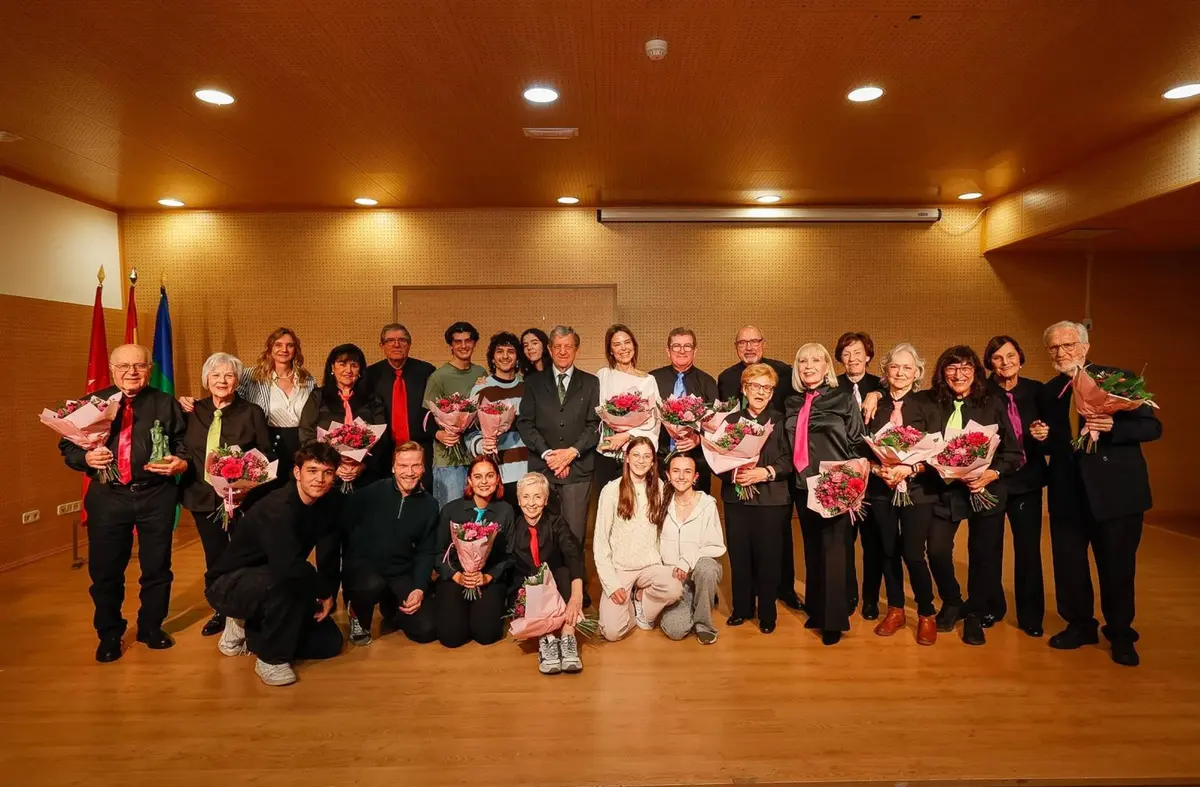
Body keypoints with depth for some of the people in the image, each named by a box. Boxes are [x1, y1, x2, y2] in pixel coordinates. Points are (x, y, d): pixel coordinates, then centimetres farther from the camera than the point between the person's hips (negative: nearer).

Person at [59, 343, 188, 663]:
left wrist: (181, 462, -17)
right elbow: (67, 446, 8)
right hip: (107, 497, 1)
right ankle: (109, 634, 30)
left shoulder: (166, 404, 4)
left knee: (157, 567, 10)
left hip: (156, 496, -1)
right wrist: (86, 457, -13)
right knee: (105, 570, 9)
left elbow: (184, 443, 4)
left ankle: (151, 627, 30)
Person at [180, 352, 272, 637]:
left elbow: (265, 456, -5)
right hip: (204, 496, 3)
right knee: (214, 556, 14)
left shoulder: (252, 412, -4)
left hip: (241, 497, -3)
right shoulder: (193, 411, 5)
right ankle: (221, 611, 31)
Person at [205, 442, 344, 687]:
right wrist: (324, 591, -31)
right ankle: (272, 659, -16)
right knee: (286, 580, -38)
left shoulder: (326, 505, -7)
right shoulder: (277, 508, -31)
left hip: (274, 587, 7)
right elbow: (288, 566, -45)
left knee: (330, 642, -1)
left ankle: (247, 630, 14)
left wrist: (328, 596, -6)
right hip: (228, 586, -7)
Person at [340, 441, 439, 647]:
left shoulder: (429, 505, 2)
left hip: (401, 575, 3)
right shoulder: (369, 493, -10)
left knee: (427, 630, -9)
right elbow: (342, 529, -6)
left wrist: (420, 588, -8)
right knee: (373, 585, -39)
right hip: (362, 566, -3)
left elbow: (427, 552, 5)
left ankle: (390, 609, 24)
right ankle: (358, 616, 0)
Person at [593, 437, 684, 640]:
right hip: (619, 567, -2)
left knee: (675, 589, -30)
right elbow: (600, 540, -7)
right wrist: (611, 583, -13)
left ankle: (640, 598, 5)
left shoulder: (659, 488, 3)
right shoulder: (612, 490, -7)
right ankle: (629, 603, 16)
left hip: (651, 565, 3)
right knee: (613, 632, -19)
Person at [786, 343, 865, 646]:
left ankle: (834, 620, 9)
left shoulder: (843, 398, -3)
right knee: (812, 550, 14)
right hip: (804, 486, 4)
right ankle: (816, 609, 28)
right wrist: (785, 472, 4)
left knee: (833, 550, -2)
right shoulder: (792, 404, 9)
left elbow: (858, 443, -4)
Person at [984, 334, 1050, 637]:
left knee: (1028, 549, 4)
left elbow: (1051, 435, 5)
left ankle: (1030, 616, 19)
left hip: (1027, 479, 2)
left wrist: (1044, 435, -16)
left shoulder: (1036, 390, 1)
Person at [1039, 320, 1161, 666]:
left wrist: (1112, 427, -26)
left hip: (1115, 489, -4)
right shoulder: (1048, 391, 9)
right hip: (1067, 491, 4)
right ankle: (1079, 625, 29)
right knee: (1068, 563, 10)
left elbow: (1152, 427, -8)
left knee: (1117, 565, 7)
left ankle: (1121, 634, 26)